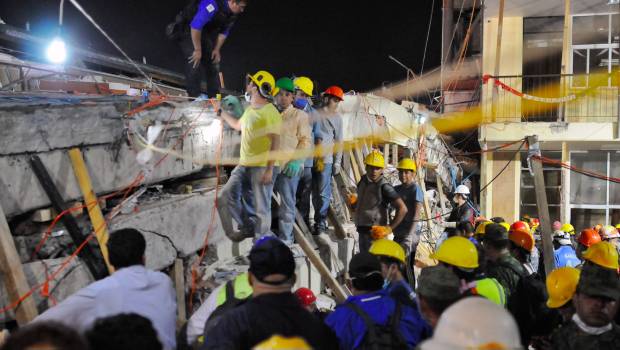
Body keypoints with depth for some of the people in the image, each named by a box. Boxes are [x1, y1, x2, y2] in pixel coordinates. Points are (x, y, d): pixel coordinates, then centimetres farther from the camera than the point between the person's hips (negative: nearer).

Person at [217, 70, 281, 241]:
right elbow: (238, 125, 37)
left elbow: (276, 142, -18)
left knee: (261, 208, -2)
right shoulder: (250, 109, 15)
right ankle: (247, 227, 19)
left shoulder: (270, 112, -13)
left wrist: (269, 169, -23)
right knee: (225, 197, 5)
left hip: (263, 167, -9)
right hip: (244, 165, 9)